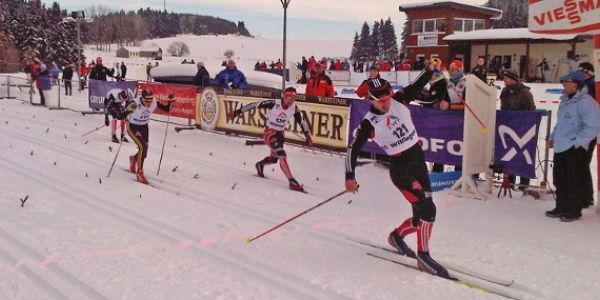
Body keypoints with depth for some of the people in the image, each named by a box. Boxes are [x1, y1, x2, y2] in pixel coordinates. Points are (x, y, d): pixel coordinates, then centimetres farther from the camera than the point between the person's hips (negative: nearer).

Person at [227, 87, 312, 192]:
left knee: (274, 158, 19)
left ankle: (260, 165, 52)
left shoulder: (294, 108, -7)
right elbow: (254, 105, -18)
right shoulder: (273, 103, -21)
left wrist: (308, 137, 7)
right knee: (282, 155, -23)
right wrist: (237, 112, -18)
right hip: (269, 133, -6)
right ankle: (292, 181, -23)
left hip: (280, 134, 6)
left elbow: (302, 122, 7)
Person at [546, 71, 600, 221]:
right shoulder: (565, 101, 15)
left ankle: (574, 210, 10)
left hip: (575, 150, -9)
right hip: (560, 148, 9)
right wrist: (552, 137, 17)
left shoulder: (586, 102, -13)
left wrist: (577, 142, -20)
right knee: (560, 180, 14)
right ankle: (561, 207, 25)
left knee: (575, 181, 0)